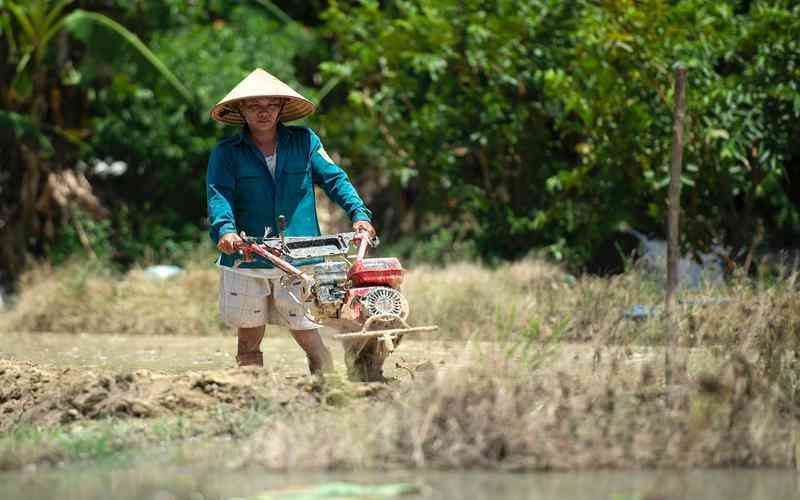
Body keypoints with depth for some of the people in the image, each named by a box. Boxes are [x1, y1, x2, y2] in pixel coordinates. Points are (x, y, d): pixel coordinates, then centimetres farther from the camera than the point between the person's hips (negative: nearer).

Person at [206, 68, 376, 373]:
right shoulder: (226, 153, 2)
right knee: (248, 341, 8)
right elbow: (218, 195, -10)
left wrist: (359, 212, -13)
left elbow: (334, 178, 3)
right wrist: (224, 229, -30)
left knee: (307, 335, -4)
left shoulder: (305, 142, 7)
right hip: (246, 259, 1)